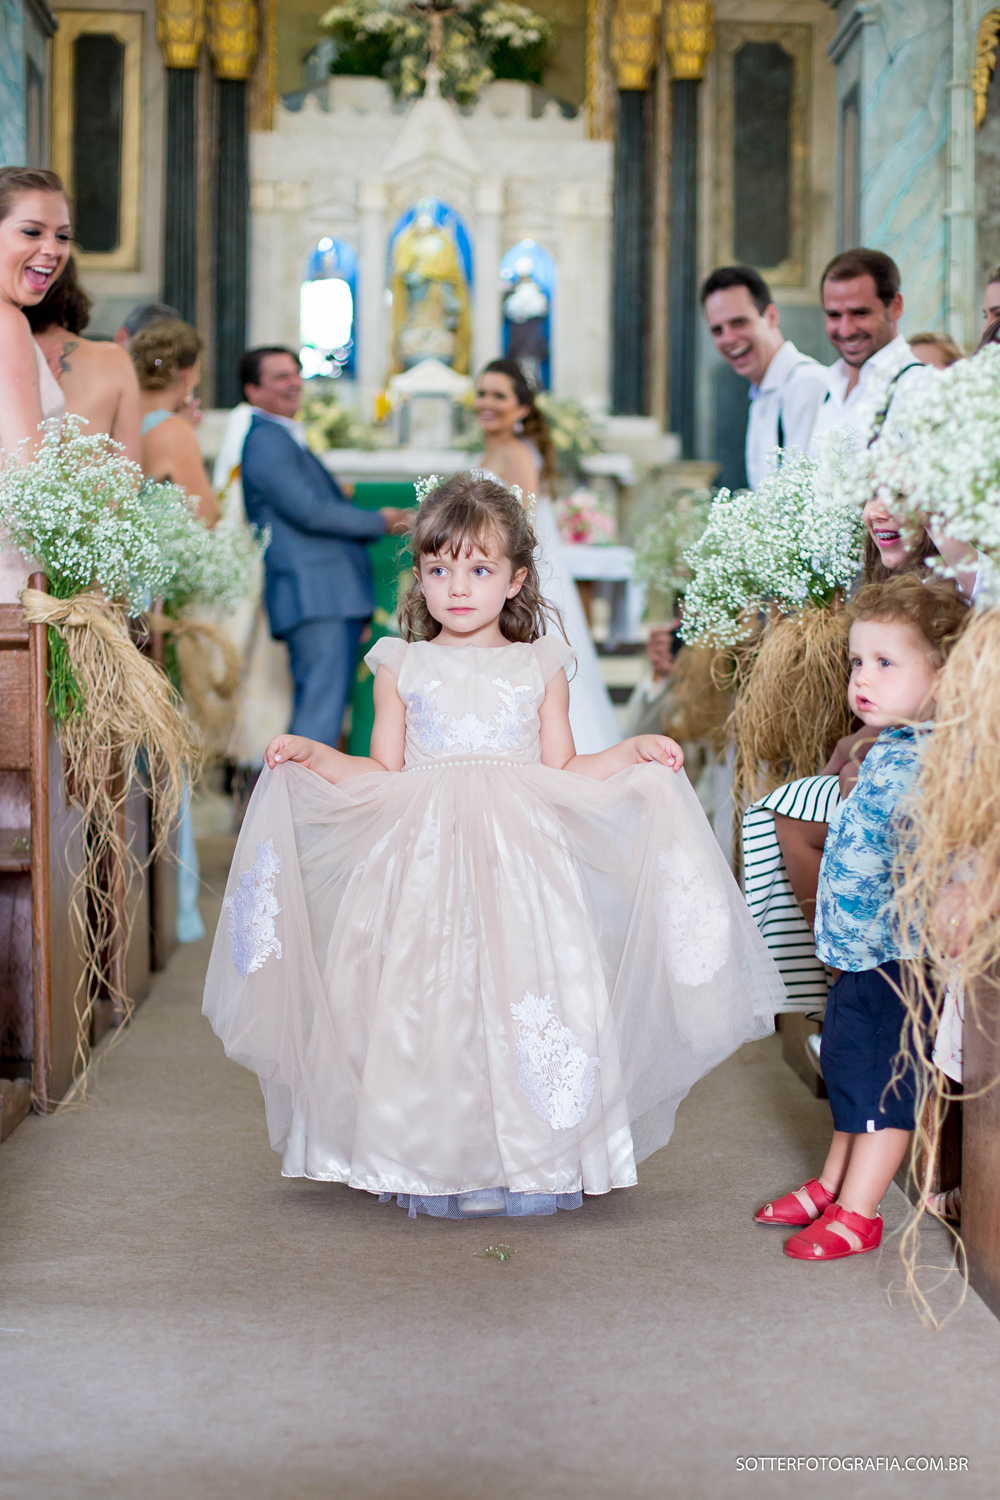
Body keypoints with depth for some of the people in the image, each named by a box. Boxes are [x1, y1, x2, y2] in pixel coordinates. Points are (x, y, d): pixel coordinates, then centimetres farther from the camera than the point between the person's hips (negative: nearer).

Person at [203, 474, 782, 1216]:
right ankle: (432, 1170, 9)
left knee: (529, 1009, -6)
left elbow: (561, 773, 10)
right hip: (423, 867, 0)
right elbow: (383, 774, 10)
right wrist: (312, 756, -2)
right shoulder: (404, 666, 8)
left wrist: (633, 752, 0)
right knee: (425, 1008, -3)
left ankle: (532, 1168, 7)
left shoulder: (541, 666, 8)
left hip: (519, 869, 0)